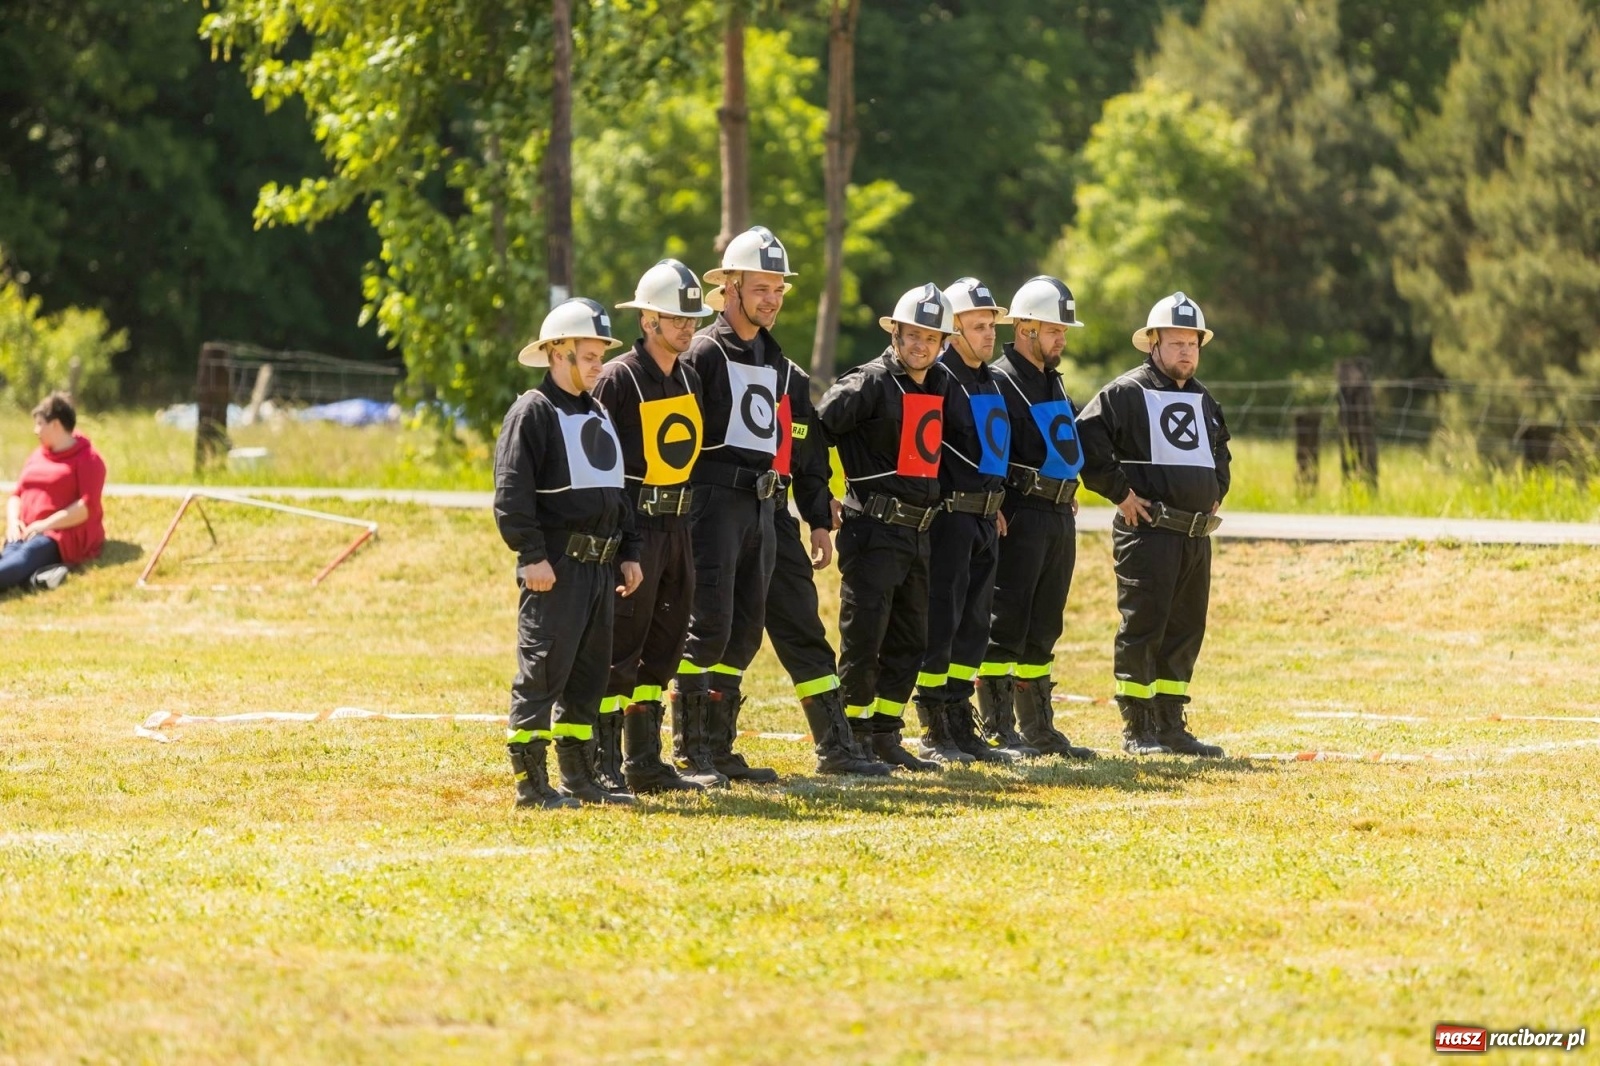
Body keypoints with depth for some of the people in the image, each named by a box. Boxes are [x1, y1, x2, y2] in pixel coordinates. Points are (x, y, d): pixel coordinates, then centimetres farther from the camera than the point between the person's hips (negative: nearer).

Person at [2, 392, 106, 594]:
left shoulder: (87, 459, 0)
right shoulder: (37, 457, 24)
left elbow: (88, 506, -11)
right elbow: (16, 494, 23)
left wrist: (47, 524, -18)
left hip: (65, 535, -7)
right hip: (27, 534, 7)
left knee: (27, 555, -39)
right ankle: (39, 574, -62)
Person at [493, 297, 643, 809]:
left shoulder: (598, 415, 20)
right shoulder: (533, 412, -8)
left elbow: (616, 490, 26)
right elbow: (512, 492, -14)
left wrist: (629, 553, 19)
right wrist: (531, 555, -20)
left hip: (600, 565, 9)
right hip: (556, 565, -9)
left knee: (590, 671, 12)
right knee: (543, 670, -8)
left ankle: (578, 777, 19)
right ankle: (530, 781, -7)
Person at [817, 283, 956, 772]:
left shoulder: (938, 388, 13)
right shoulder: (871, 383, -10)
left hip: (918, 531, 8)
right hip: (874, 529, -8)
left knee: (909, 641, 11)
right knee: (863, 639, -6)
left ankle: (884, 735, 20)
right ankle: (852, 737, 2)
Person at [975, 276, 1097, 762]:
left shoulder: (1054, 382, 20)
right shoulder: (1001, 381, -9)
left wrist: (1068, 491, 16)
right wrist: (996, 513, -20)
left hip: (1059, 517, 9)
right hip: (1020, 518, -9)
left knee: (1042, 630, 13)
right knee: (1006, 624, -7)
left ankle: (1039, 729, 17)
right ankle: (998, 730, -5)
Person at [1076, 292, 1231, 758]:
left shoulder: (1203, 401, 18)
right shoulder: (1127, 393, -7)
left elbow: (1220, 453, 34)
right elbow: (1086, 441, -15)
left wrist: (1216, 493, 18)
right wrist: (1120, 492, -14)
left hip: (1197, 534, 7)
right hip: (1148, 528, -7)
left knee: (1185, 631, 9)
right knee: (1142, 628, -7)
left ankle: (1171, 726, 16)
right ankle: (1137, 729, -3)